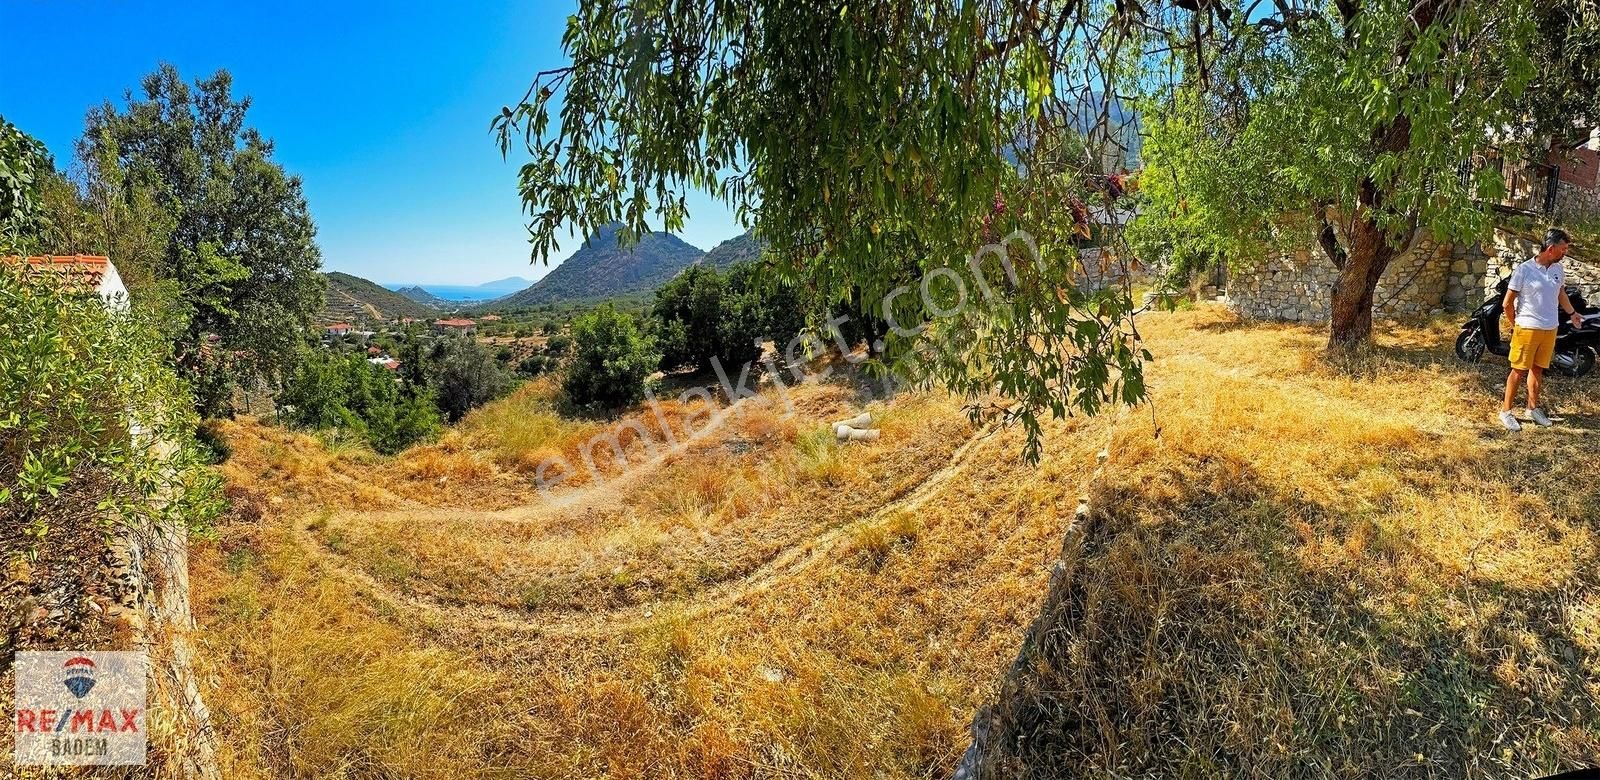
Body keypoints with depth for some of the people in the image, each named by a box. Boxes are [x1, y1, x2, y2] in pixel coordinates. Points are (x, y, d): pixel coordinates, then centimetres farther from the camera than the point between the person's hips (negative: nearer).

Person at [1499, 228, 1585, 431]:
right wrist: (1515, 325, -2)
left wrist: (1572, 312, 28)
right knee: (1519, 370, -1)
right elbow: (1508, 303, -10)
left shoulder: (1559, 269, 4)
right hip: (1527, 329, -6)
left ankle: (1533, 407, 27)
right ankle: (1506, 411, 6)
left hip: (1550, 330, 6)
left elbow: (1560, 292, 24)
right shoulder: (1524, 270, -15)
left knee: (1537, 369, 15)